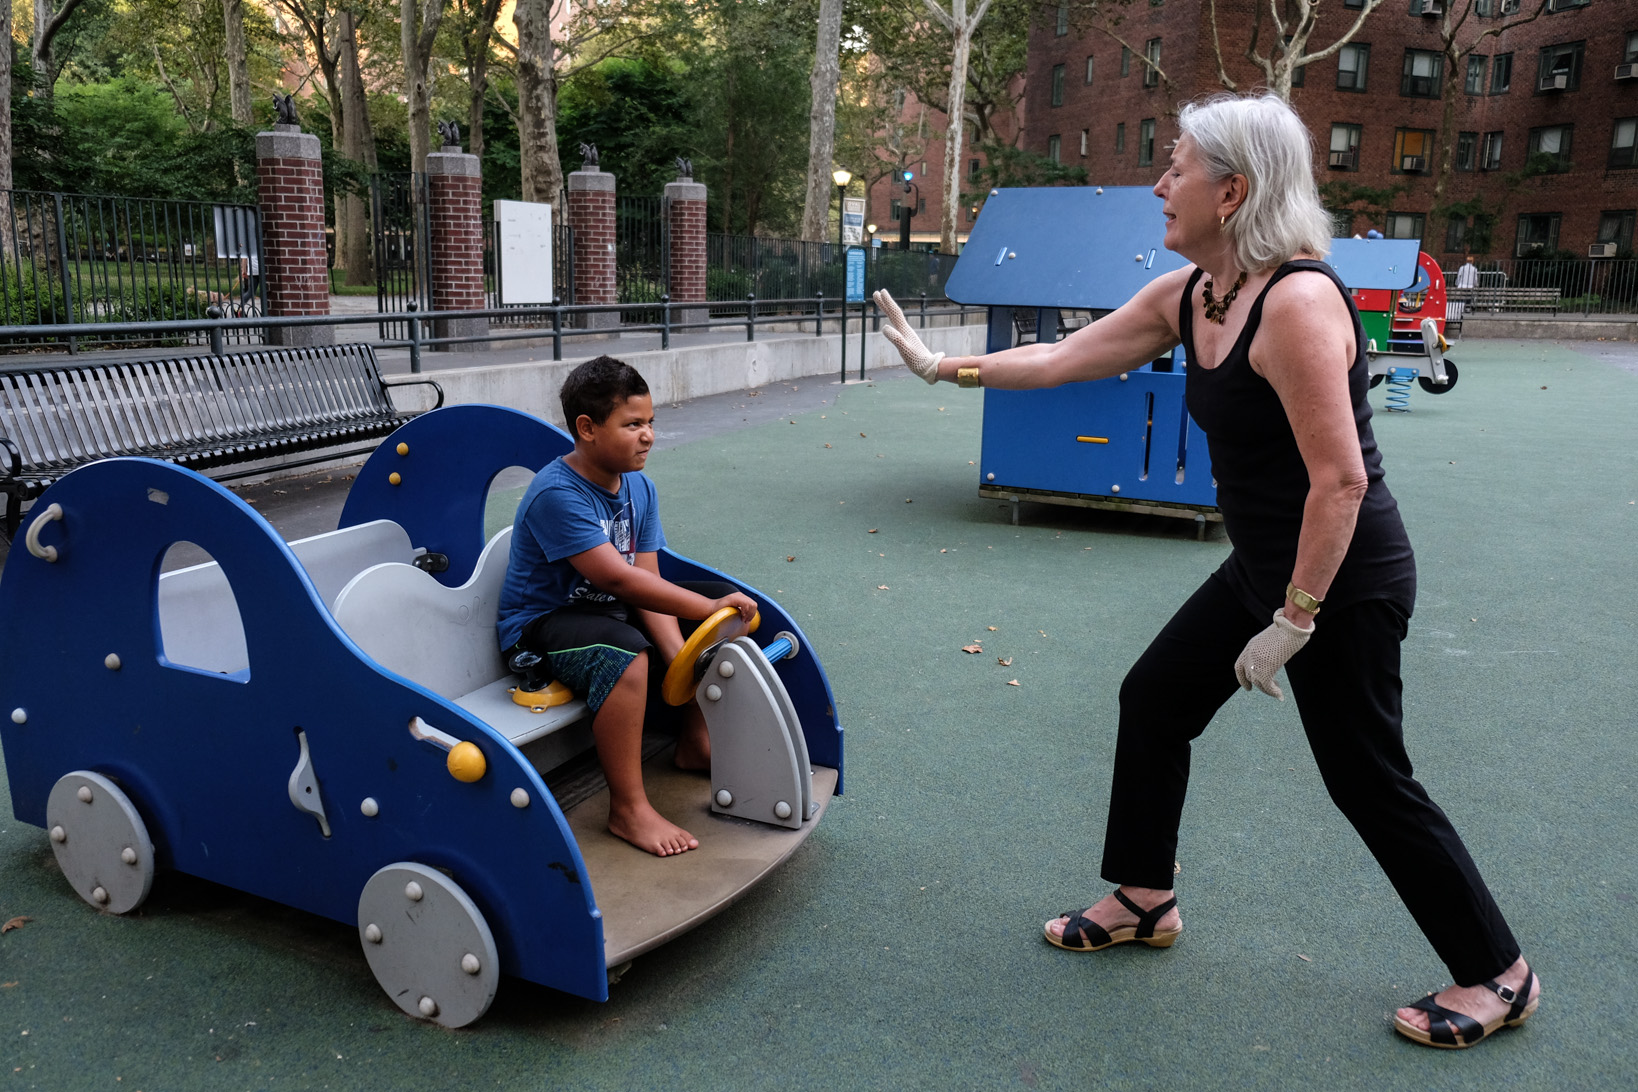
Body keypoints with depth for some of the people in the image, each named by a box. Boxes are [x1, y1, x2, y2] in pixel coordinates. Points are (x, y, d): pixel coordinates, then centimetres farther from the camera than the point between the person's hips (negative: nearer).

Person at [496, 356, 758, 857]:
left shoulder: (639, 488, 0)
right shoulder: (556, 494, -26)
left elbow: (647, 578, -7)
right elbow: (618, 578, -33)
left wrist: (680, 658, -21)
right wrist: (707, 608, -32)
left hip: (609, 609, 9)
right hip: (541, 626, -8)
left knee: (726, 599, 5)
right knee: (626, 652, -39)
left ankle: (695, 741, 17)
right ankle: (628, 808, -26)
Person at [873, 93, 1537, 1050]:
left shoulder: (1298, 301, -25)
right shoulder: (1185, 296, 2)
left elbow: (1340, 479, -27)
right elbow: (1064, 359, 10)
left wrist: (1292, 624, -22)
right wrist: (944, 366, 11)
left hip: (1346, 578, -9)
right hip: (1264, 566, 9)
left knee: (1368, 780, 3)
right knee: (1154, 698, 13)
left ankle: (1499, 976, 26)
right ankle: (1145, 901, 32)